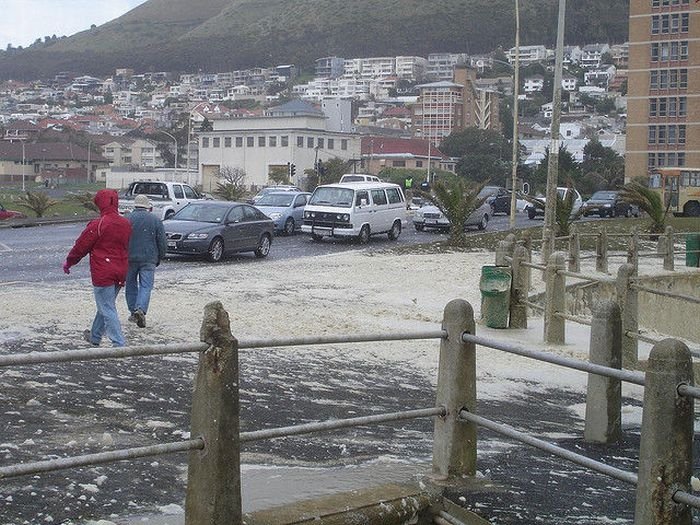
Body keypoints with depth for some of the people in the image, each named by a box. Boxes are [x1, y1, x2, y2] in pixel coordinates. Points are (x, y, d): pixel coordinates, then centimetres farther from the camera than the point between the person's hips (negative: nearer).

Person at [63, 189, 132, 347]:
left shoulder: (97, 225, -15)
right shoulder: (126, 224, 5)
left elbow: (81, 246, -6)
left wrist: (68, 262, 10)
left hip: (103, 273, -7)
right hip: (121, 273, 7)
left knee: (107, 309, -3)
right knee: (105, 305, 21)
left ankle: (119, 344, -9)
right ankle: (95, 336, 36)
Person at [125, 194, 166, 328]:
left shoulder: (127, 219, 0)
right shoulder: (155, 220, 2)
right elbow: (162, 242, 3)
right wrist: (159, 258, 16)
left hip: (130, 258, 1)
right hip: (149, 260, -1)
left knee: (131, 285, 14)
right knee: (146, 286, -2)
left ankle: (133, 312, 16)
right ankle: (140, 309, -22)